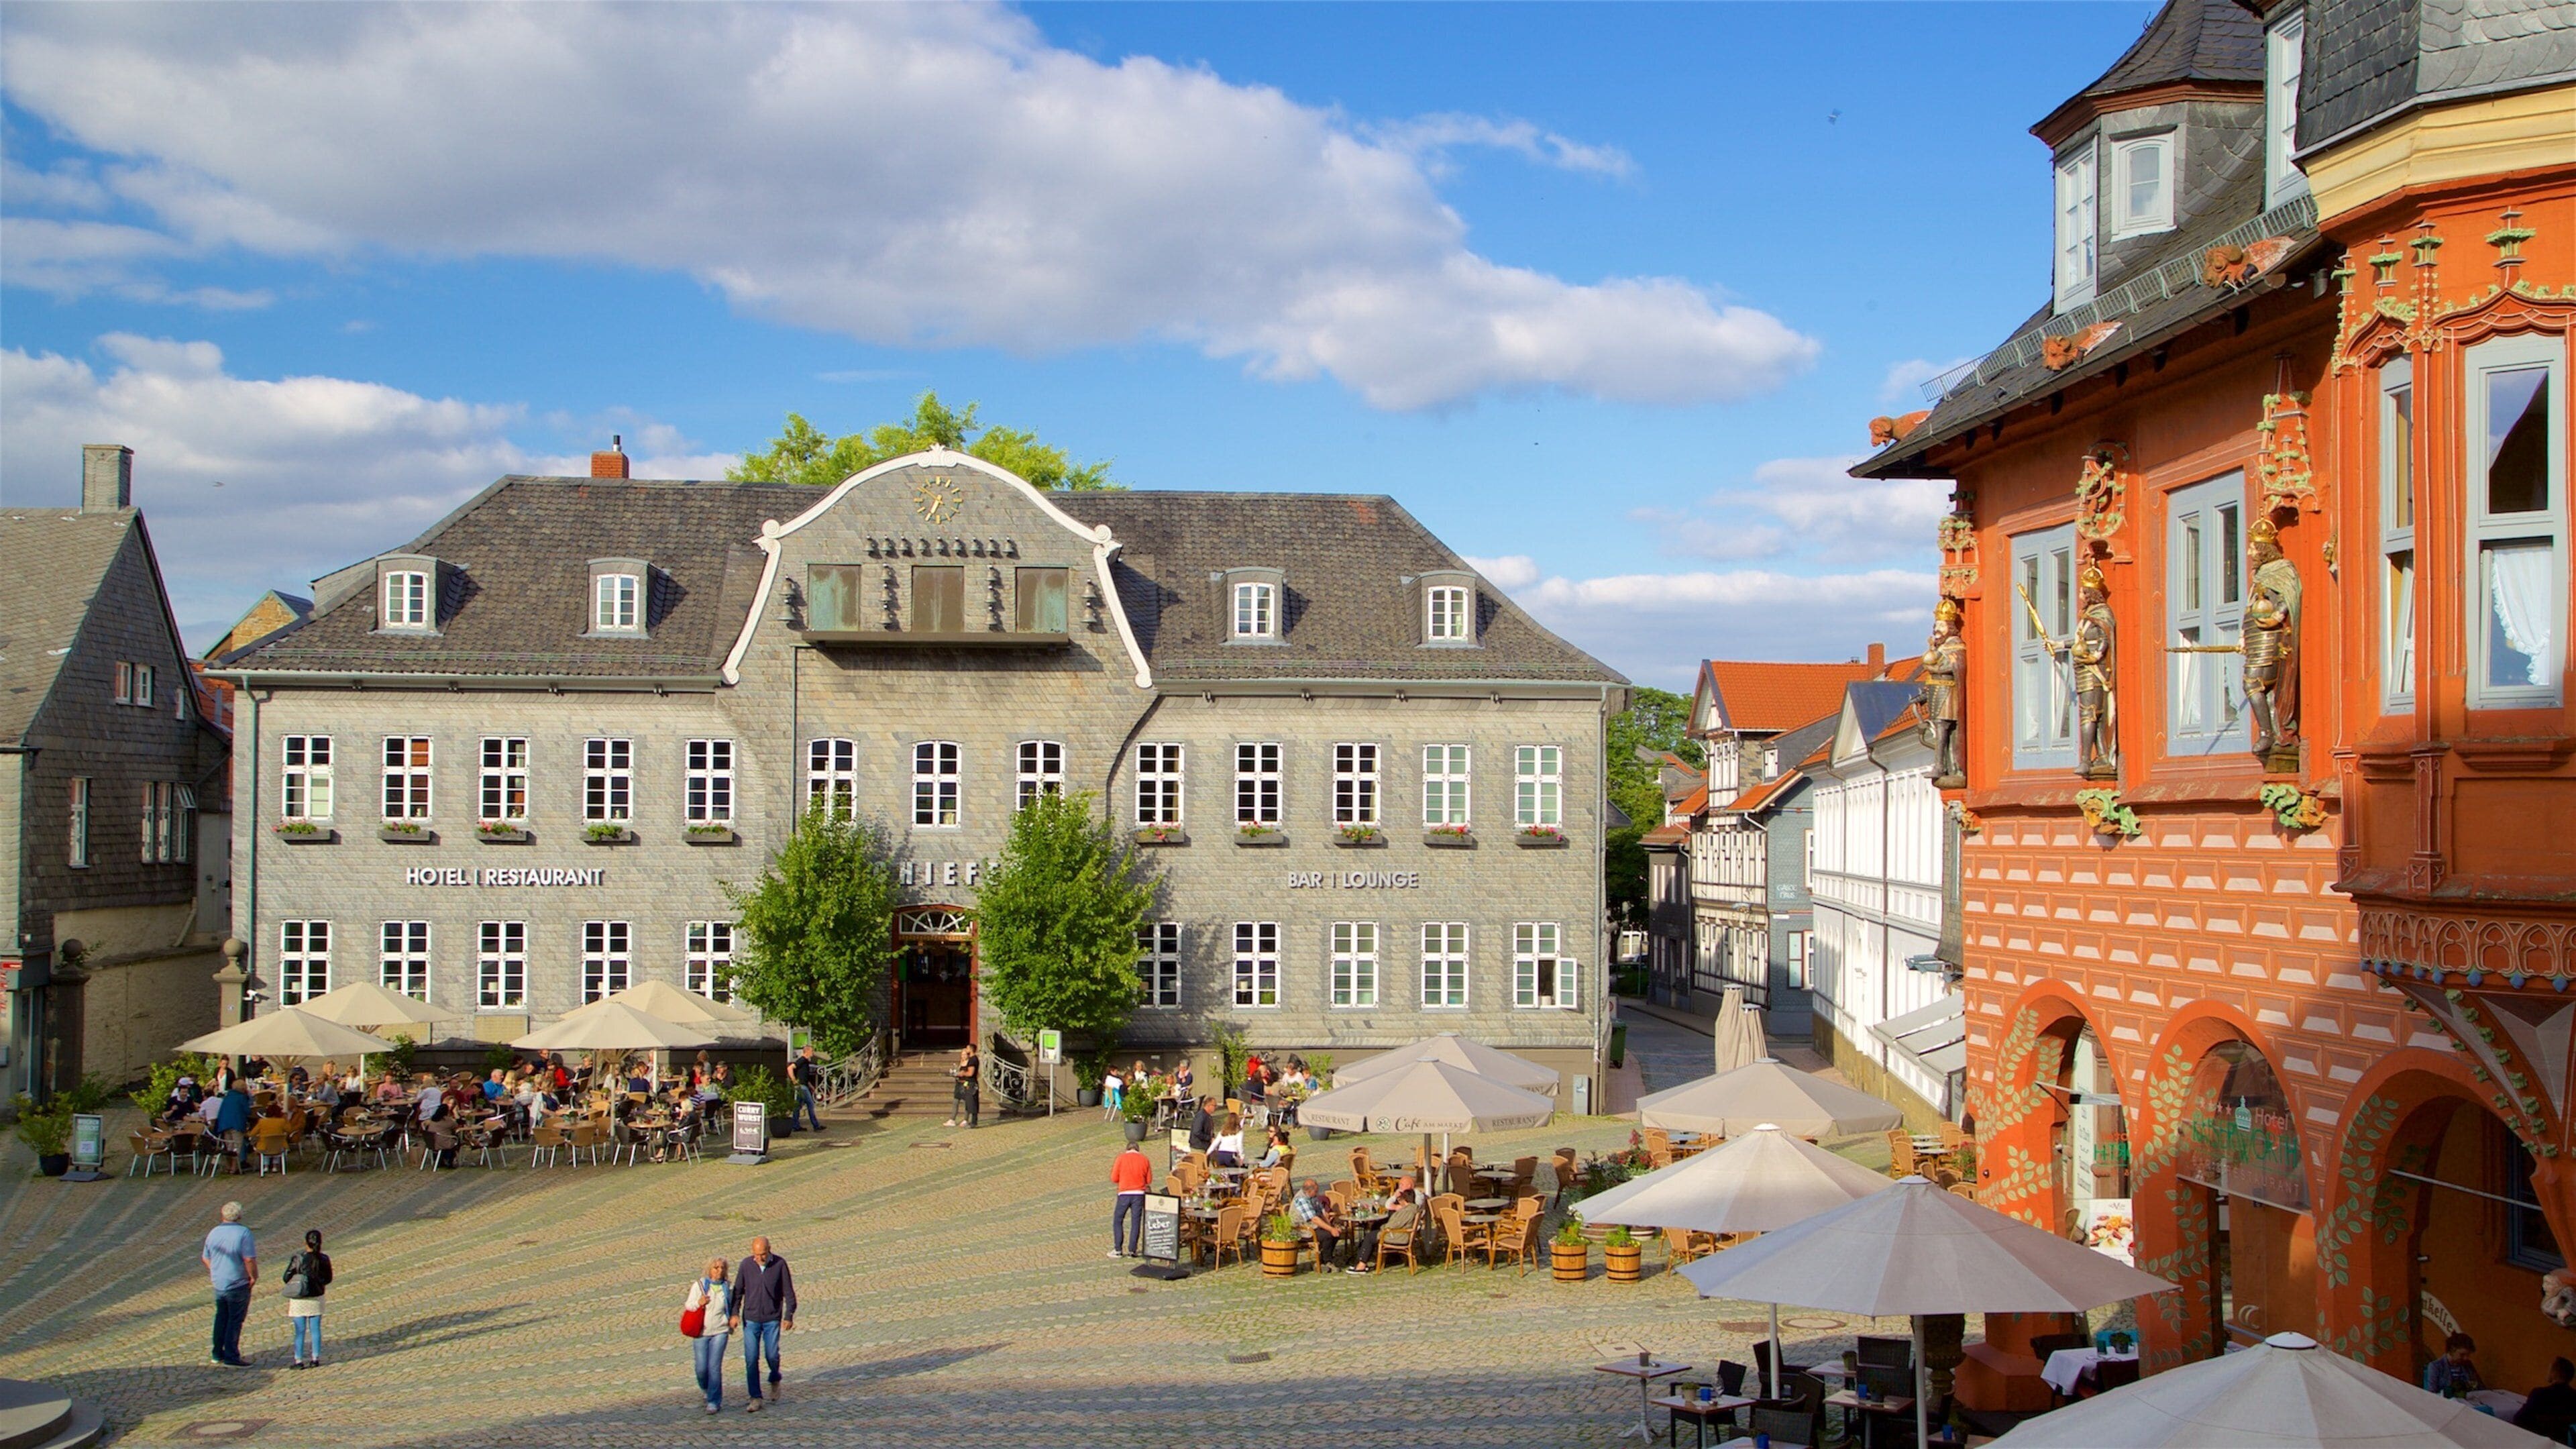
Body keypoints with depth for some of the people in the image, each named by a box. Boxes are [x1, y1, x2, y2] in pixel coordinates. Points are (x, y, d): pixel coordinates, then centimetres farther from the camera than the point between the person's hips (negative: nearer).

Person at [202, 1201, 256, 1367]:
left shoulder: (213, 1233, 3)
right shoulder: (243, 1233, -16)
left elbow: (206, 1258, 14)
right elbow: (249, 1259, -23)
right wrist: (253, 1277, -8)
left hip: (219, 1283, 6)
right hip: (238, 1284, -6)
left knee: (221, 1318, 20)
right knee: (235, 1321, 1)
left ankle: (217, 1354, 27)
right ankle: (231, 1357, 3)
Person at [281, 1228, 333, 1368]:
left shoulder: (297, 1259, -16)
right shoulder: (324, 1259, -7)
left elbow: (286, 1278, -9)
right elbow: (328, 1279, 5)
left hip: (299, 1301, -3)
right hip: (317, 1299, 3)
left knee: (300, 1332, 4)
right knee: (315, 1330, 11)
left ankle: (299, 1360, 8)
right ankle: (315, 1358, 15)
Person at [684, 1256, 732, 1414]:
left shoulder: (727, 1287, 5)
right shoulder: (699, 1285, -2)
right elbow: (688, 1306, 4)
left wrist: (732, 1325, 16)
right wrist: (699, 1303, -16)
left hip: (720, 1332, 0)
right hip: (701, 1332, 0)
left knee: (715, 1367, -8)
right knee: (702, 1368, 1)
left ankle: (714, 1402, -3)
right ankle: (706, 1389, 34)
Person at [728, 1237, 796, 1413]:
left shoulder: (780, 1264, -9)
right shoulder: (746, 1265, -5)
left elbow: (789, 1292, -4)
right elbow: (738, 1290, 3)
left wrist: (789, 1316, -10)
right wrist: (734, 1313, -7)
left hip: (772, 1319, -1)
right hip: (751, 1319, 1)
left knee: (772, 1356, -1)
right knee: (751, 1359, -3)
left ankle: (774, 1380, 32)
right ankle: (755, 1399, 4)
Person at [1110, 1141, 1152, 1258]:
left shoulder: (1121, 1158, 0)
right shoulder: (1144, 1160, 5)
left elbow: (1114, 1179, 0)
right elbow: (1149, 1180, 7)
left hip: (1124, 1194, -2)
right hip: (1139, 1194, 2)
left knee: (1118, 1221, 8)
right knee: (1136, 1222, 6)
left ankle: (1118, 1250, 4)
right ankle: (1132, 1250, 2)